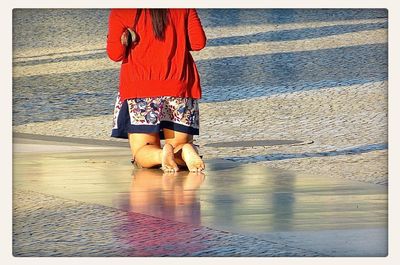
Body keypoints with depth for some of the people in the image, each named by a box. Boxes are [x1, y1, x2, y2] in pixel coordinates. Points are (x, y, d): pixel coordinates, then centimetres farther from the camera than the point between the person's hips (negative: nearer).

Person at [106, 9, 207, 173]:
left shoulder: (121, 10, -3)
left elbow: (115, 53, -7)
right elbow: (199, 42, 1)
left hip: (140, 88, -2)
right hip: (179, 85, 2)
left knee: (142, 154, 5)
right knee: (179, 145, 12)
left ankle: (163, 154, -29)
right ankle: (185, 151, -25)